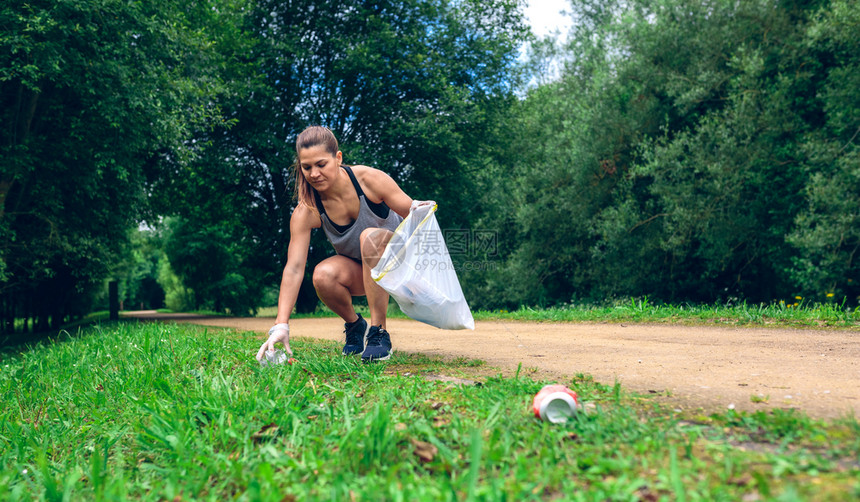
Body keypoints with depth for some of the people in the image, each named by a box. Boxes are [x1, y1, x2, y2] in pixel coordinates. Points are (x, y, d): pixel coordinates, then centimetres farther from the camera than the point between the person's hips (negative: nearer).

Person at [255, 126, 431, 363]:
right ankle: (355, 324, 2)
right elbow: (293, 268, -24)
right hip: (359, 271, 2)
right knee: (323, 275, -31)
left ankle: (378, 332, -28)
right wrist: (281, 325, -32)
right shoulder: (306, 212, -19)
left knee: (370, 236, -35)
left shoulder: (369, 179, -23)